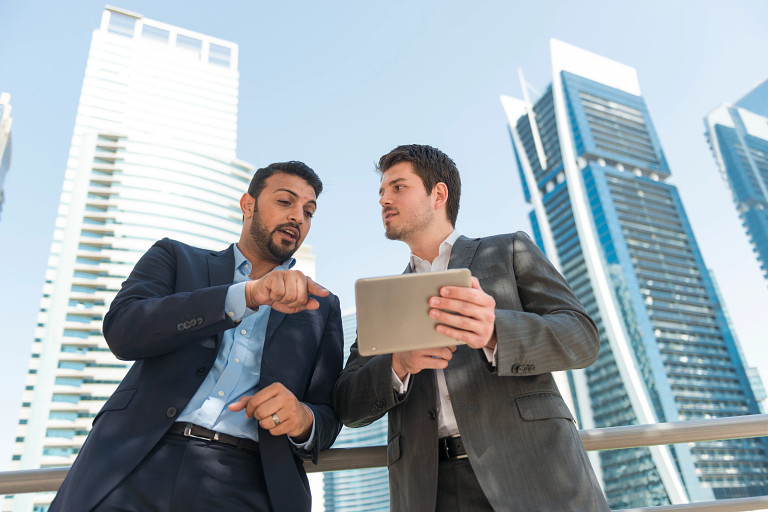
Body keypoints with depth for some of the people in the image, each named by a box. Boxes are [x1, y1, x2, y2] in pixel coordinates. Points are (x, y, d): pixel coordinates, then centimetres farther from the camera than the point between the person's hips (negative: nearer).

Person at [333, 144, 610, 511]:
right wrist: (398, 363, -13)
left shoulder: (510, 251, 9)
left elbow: (581, 337, -2)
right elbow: (348, 406, 8)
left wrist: (494, 332, -22)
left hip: (531, 470, -3)